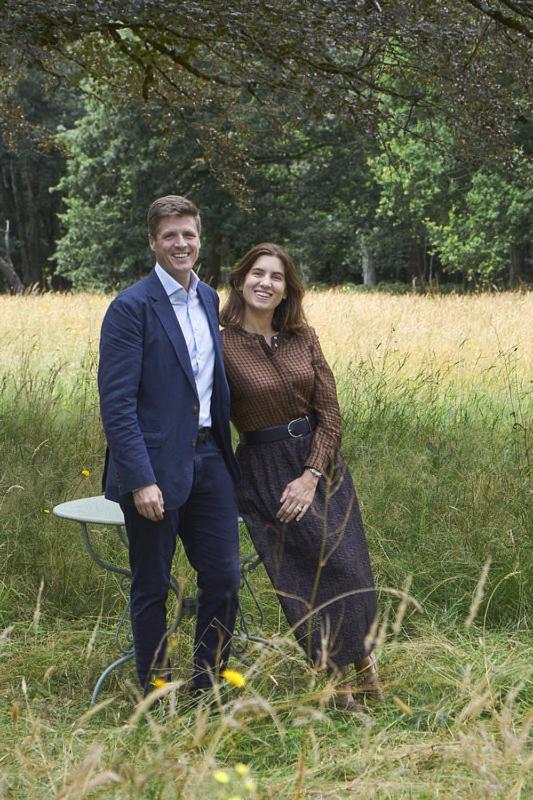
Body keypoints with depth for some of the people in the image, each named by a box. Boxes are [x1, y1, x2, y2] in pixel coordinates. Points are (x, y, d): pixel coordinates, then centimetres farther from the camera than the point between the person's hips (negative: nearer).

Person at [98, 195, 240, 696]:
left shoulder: (209, 299, 11)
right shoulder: (131, 307, -11)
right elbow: (116, 403, -16)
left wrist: (224, 447, 12)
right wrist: (141, 480, -21)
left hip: (208, 458, 7)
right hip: (156, 467, -6)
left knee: (224, 579, 8)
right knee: (151, 589, 7)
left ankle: (208, 688, 24)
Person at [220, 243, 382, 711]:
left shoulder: (303, 338, 3)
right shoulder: (222, 346, -8)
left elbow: (330, 413, 1)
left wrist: (311, 476, -9)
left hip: (321, 462, 4)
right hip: (266, 471, -3)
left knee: (351, 570, 0)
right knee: (315, 573, -7)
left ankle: (360, 658, 25)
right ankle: (338, 677, 13)